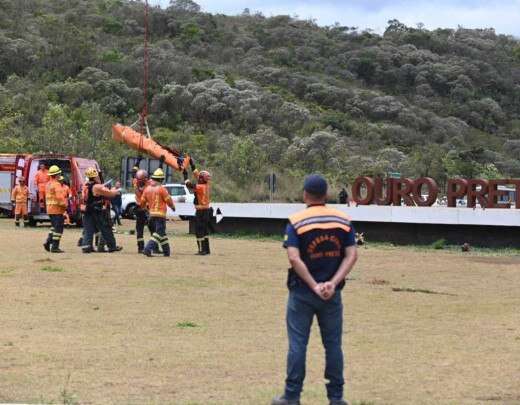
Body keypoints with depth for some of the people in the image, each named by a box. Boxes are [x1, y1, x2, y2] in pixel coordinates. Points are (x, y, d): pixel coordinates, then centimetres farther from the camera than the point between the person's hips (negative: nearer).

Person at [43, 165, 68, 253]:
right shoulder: (57, 185, -16)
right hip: (57, 209, -9)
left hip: (49, 209, 9)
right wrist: (64, 205, -10)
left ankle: (48, 242, 11)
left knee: (54, 227, 20)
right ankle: (55, 247, -3)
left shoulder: (48, 184, 13)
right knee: (58, 228, -3)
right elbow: (60, 197, -23)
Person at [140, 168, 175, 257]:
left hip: (151, 213, 7)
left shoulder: (147, 188, 7)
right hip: (160, 214, -7)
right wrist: (173, 207, 13)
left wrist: (145, 206, 34)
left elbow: (142, 202, 12)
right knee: (159, 233, -5)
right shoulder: (161, 188, -12)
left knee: (161, 232, 17)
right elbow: (168, 200, -8)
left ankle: (166, 251, 22)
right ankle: (148, 249, -19)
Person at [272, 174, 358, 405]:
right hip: (332, 293, 2)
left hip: (302, 292, -2)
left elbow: (294, 259, -18)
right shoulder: (343, 221, 2)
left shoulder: (296, 222, -8)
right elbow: (351, 256, -6)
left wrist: (314, 286, -16)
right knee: (333, 344, 10)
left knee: (297, 344, 4)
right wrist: (333, 283, -13)